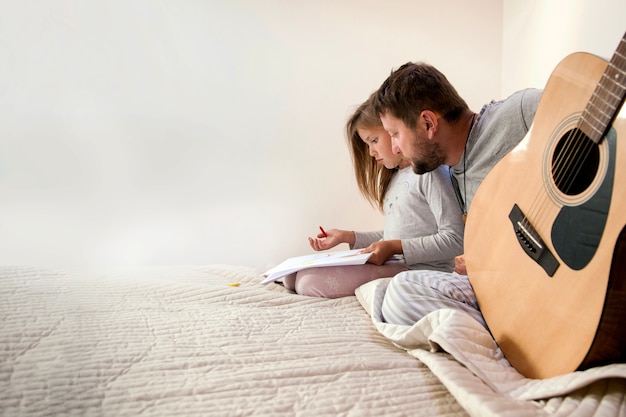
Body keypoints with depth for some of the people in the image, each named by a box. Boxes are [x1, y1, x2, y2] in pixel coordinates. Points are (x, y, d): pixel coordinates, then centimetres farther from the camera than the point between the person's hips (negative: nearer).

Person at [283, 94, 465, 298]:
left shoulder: (430, 174, -11)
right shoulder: (395, 176, 19)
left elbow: (454, 239, -17)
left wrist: (395, 248, -21)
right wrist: (346, 237, 13)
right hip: (392, 265, 9)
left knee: (308, 281, -22)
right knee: (294, 275, -9)